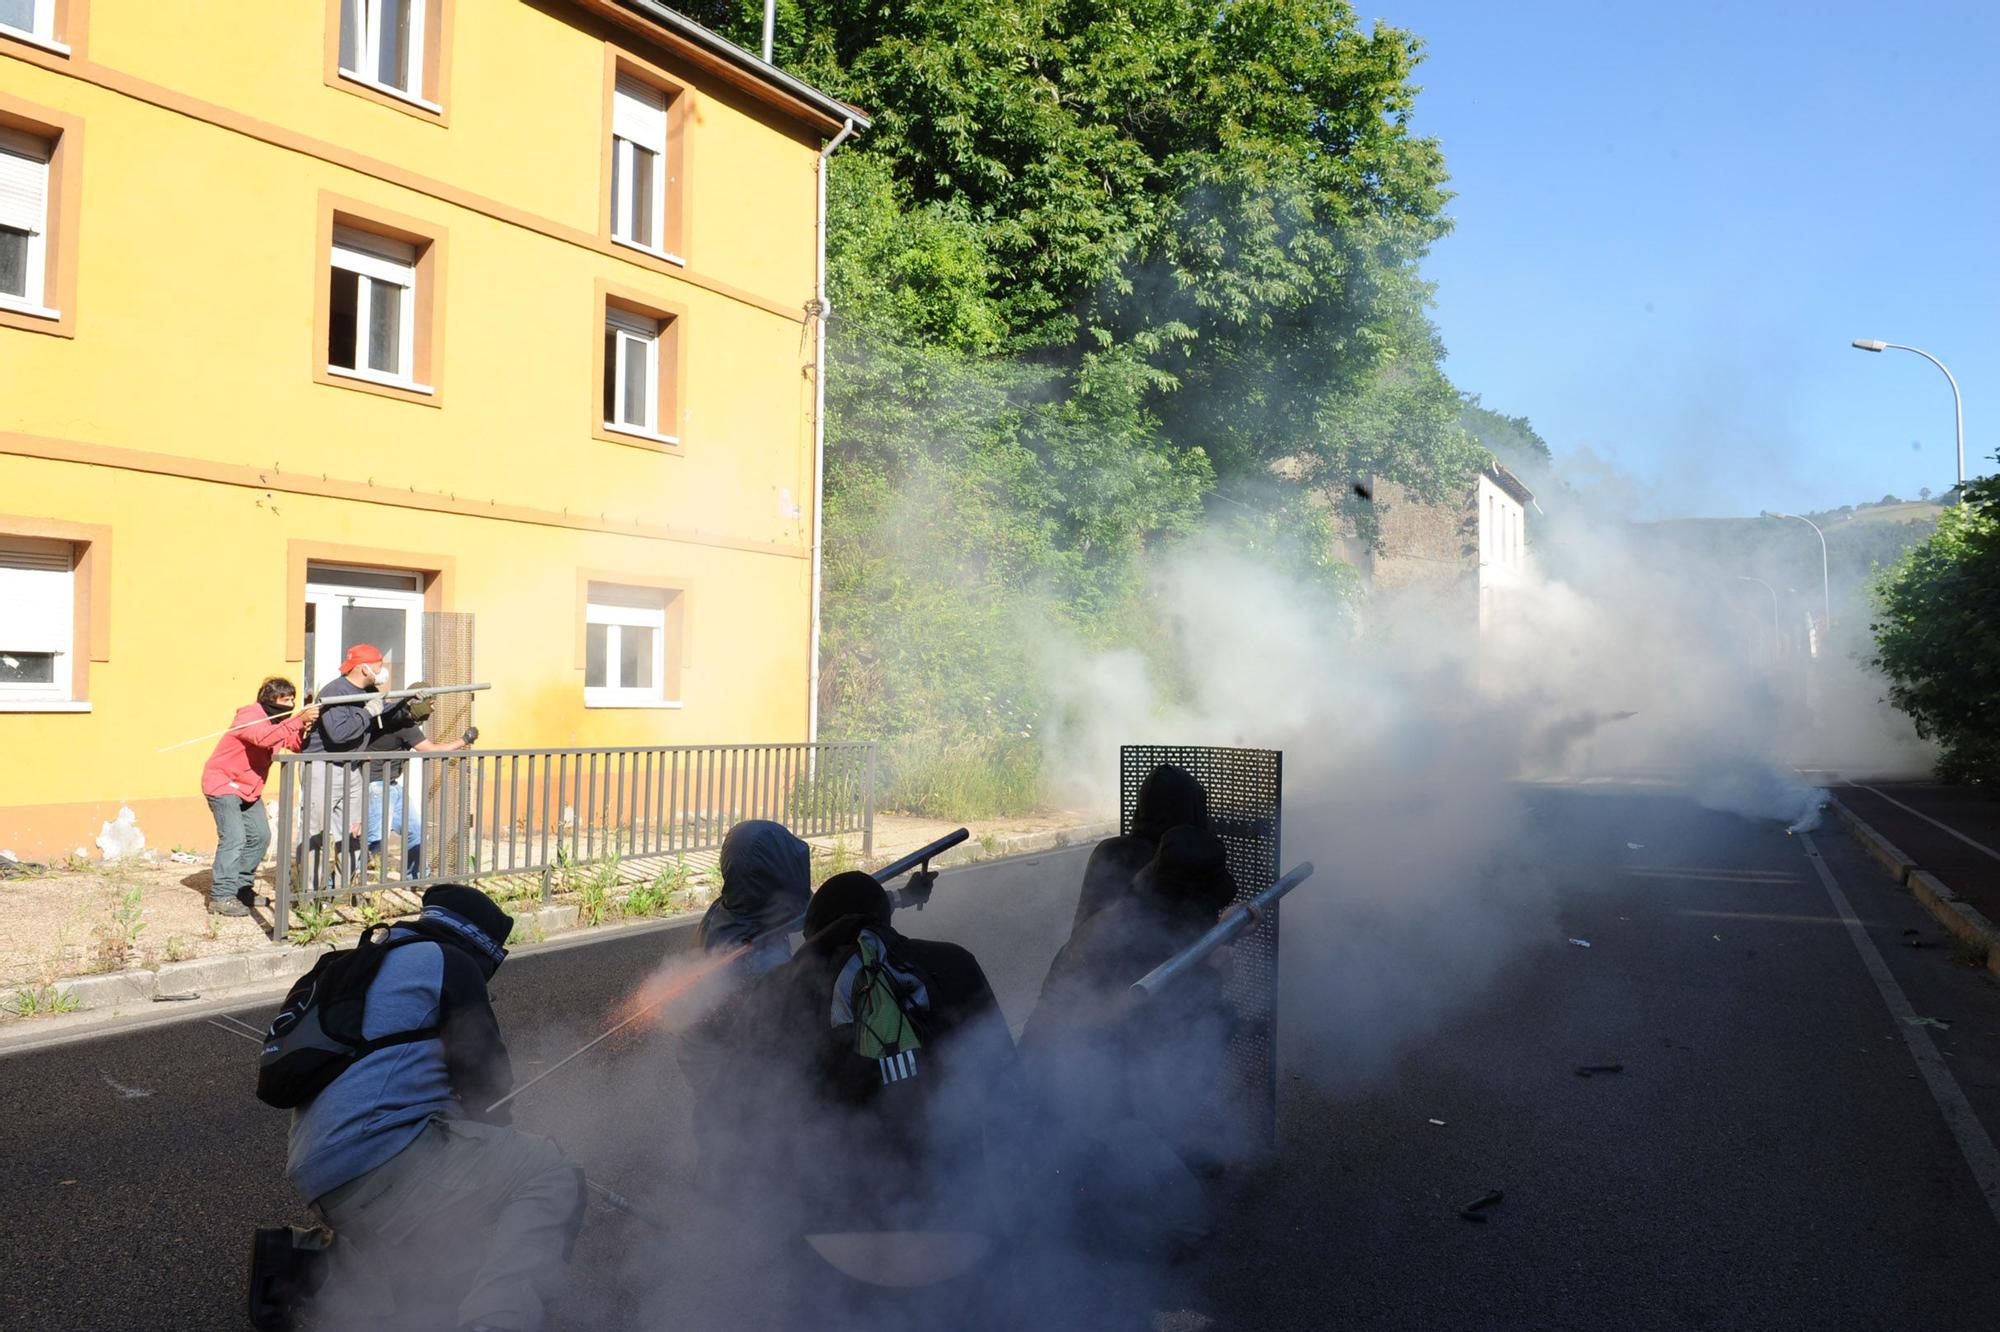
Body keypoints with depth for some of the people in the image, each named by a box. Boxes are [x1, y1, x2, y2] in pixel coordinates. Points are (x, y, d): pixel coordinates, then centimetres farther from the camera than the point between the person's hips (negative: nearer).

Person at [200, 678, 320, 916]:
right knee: (234, 838, -17)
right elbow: (264, 737, -42)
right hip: (223, 783, -9)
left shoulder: (278, 720, 5)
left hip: (248, 786, 9)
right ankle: (221, 896, -13)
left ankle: (241, 888, 21)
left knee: (260, 836, 10)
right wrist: (298, 720, -48)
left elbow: (297, 745, -4)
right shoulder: (250, 716, -22)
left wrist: (306, 728, -24)